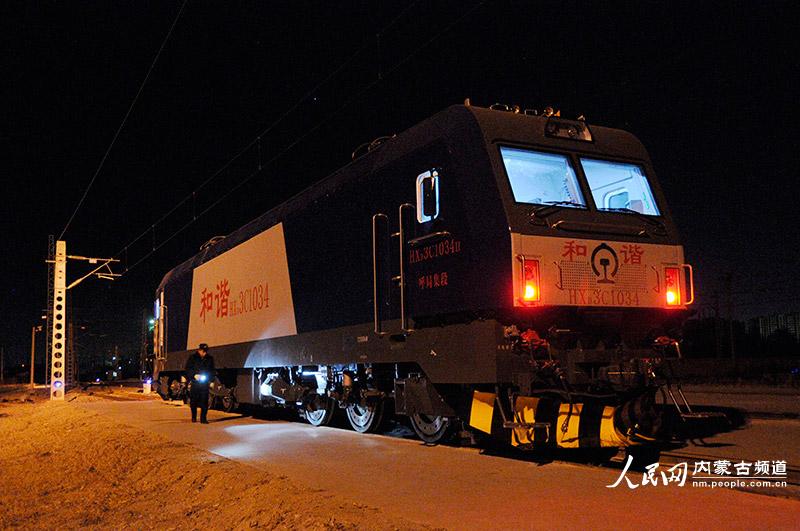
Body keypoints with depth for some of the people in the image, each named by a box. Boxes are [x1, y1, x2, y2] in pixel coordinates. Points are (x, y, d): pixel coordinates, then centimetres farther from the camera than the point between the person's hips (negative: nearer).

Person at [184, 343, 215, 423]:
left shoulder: (210, 359, 7)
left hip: (205, 383, 1)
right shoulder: (192, 358, 1)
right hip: (194, 383, -1)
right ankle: (193, 417, 23)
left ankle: (203, 418, -5)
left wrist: (211, 380, 0)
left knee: (204, 401, -7)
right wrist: (194, 375, -14)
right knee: (193, 401, 6)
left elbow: (212, 370, 14)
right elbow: (188, 369, 1)